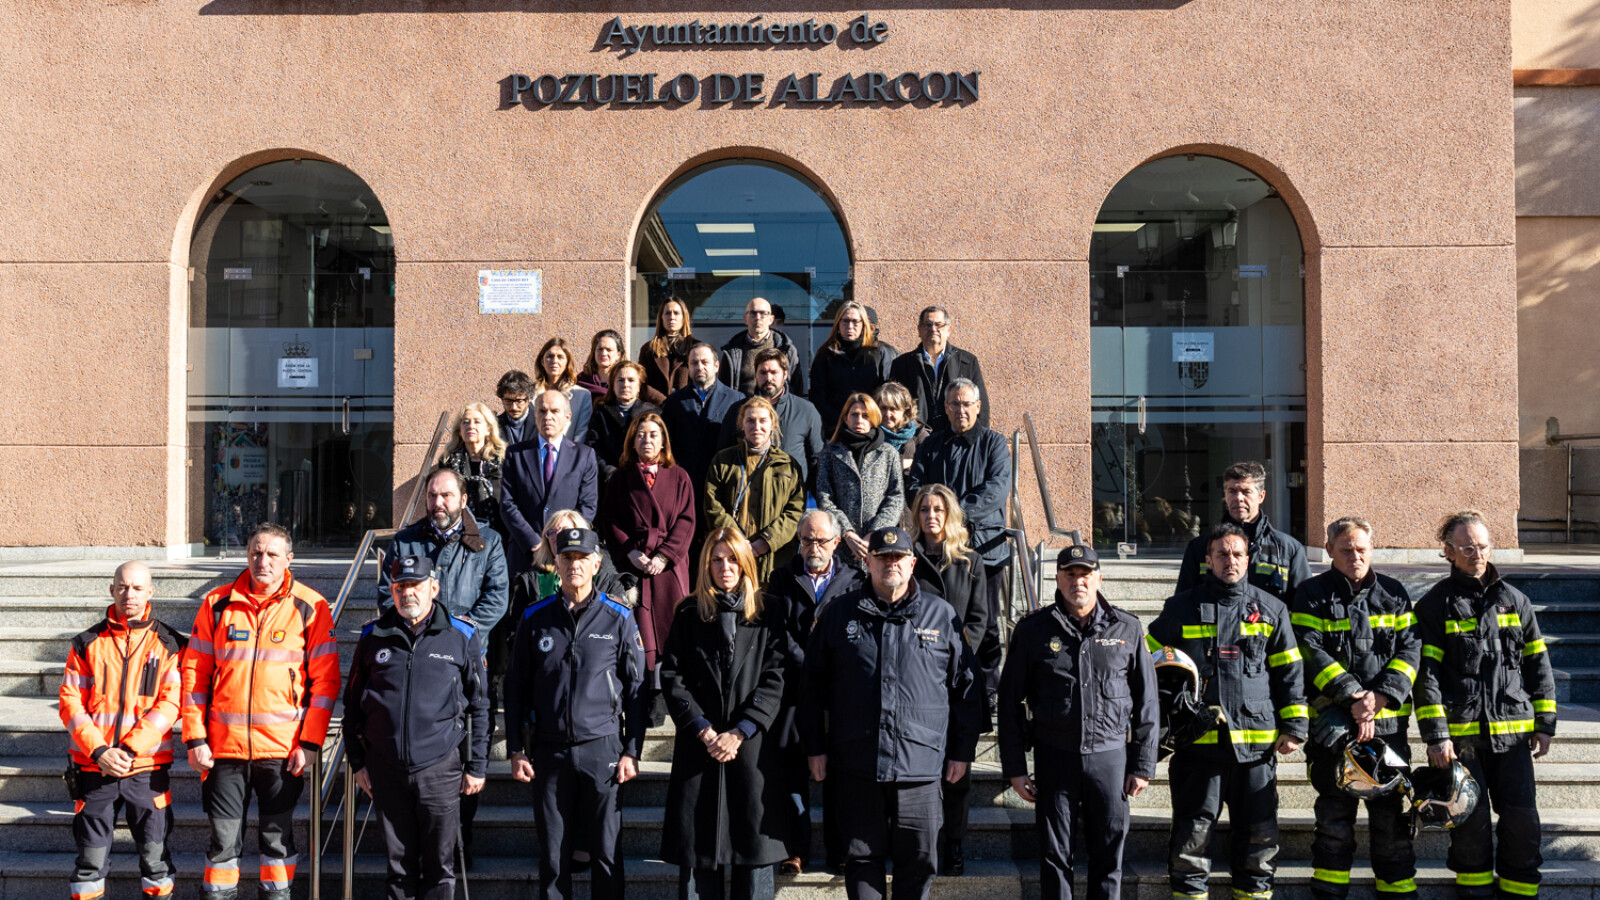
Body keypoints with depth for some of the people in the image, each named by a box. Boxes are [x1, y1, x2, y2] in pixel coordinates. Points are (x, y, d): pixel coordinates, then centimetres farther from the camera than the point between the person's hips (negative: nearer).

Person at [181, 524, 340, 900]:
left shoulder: (311, 607, -2)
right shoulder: (218, 603, 4)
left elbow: (325, 680, -2)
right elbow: (194, 673, 6)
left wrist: (310, 743, -8)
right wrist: (195, 738, -1)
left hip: (283, 748, -1)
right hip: (224, 745, 2)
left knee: (277, 836, 10)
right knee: (223, 837, 8)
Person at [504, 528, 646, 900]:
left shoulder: (618, 618, 0)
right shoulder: (535, 618, 4)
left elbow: (636, 689, 2)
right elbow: (516, 688, 8)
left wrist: (632, 751, -2)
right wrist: (515, 750, 4)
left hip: (602, 748, -1)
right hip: (549, 750, 1)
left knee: (606, 851, 4)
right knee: (552, 854, 8)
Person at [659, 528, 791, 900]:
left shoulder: (766, 617, 7)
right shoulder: (689, 615, 9)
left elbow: (774, 683, -1)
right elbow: (672, 678, 1)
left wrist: (738, 733, -11)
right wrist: (704, 731, -8)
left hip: (752, 746, -1)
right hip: (698, 747, 1)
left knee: (754, 847, 0)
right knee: (697, 849, 2)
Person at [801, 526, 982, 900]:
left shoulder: (942, 616, 5)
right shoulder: (840, 613, 6)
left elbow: (965, 687, 8)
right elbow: (814, 685, 9)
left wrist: (962, 751, 5)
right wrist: (815, 747, 5)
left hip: (921, 763, 0)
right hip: (856, 762, 0)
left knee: (918, 859, 7)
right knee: (861, 856, 9)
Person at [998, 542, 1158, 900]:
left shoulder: (1127, 629, 4)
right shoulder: (1033, 629, 1)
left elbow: (1146, 702, 8)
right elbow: (1010, 701, 4)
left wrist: (1142, 765, 4)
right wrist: (1014, 767, 1)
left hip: (1110, 755, 1)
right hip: (1054, 758, 0)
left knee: (1109, 855, 7)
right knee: (1054, 856, 7)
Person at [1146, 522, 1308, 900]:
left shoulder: (1271, 609, 9)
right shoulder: (1182, 608, 5)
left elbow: (1289, 671, 12)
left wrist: (1294, 726, 5)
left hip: (1256, 743, 1)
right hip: (1197, 741, -1)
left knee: (1259, 836, 8)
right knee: (1191, 837, 4)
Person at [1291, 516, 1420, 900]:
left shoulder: (1394, 594, 10)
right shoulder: (1312, 595, 1)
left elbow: (1410, 649, 2)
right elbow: (1313, 653, -8)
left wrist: (1380, 696, -11)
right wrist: (1352, 697, -18)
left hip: (1388, 721, 2)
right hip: (1333, 723, -2)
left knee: (1391, 811, 8)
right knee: (1334, 813, 4)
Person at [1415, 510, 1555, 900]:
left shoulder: (1515, 601, 12)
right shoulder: (1435, 605, 0)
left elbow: (1537, 663, 14)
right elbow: (1425, 674, -4)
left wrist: (1545, 723, 8)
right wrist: (1436, 735, -11)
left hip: (1512, 729, 3)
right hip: (1461, 732, -3)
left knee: (1522, 816, 2)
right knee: (1470, 817, 2)